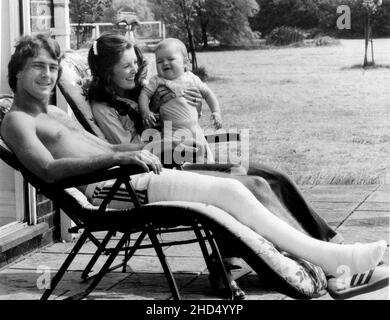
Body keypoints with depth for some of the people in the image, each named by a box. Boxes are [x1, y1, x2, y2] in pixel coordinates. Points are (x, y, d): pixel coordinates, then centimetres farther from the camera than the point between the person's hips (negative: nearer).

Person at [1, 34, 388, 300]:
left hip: (133, 179, 9)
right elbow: (48, 169, -18)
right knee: (229, 192, -19)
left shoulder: (55, 113, 27)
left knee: (234, 189, -5)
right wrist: (118, 158, -26)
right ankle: (328, 258, -14)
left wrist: (137, 151, 5)